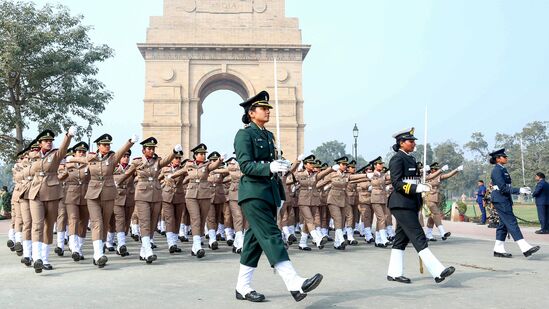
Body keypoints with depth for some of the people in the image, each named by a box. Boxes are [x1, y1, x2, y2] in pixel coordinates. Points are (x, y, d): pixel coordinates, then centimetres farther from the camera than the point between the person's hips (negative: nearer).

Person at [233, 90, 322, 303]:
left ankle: (243, 287, 17)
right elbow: (245, 165, -15)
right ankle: (294, 284, -22)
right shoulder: (244, 134, -5)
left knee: (256, 238, 9)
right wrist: (270, 167, -28)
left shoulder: (268, 135, 19)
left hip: (268, 192, 8)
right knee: (271, 236, -15)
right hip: (253, 192, -8)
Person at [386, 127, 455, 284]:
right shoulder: (397, 159, -11)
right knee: (418, 237, -10)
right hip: (401, 205, -10)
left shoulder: (410, 158, 18)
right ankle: (437, 272, -12)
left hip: (410, 204, 10)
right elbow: (397, 183, -18)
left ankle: (394, 273, 17)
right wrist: (417, 188, -26)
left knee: (402, 239, 11)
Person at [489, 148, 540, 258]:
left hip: (505, 200, 10)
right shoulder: (497, 170, -13)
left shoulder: (502, 169, 16)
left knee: (503, 224, 9)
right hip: (500, 200, -10)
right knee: (511, 222, -11)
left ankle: (498, 250, 13)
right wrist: (519, 190, -22)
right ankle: (525, 248, -13)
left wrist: (521, 189, 12)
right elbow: (503, 188, -20)